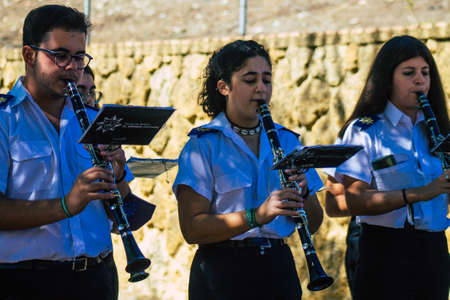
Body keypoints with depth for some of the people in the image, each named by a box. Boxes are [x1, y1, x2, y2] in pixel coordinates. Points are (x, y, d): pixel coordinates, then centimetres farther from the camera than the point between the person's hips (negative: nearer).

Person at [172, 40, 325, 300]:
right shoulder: (202, 146, -5)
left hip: (278, 268, 4)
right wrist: (257, 215, -25)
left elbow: (313, 224, 10)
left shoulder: (286, 140, 9)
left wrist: (302, 193, -11)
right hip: (222, 272, -4)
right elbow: (191, 229, -14)